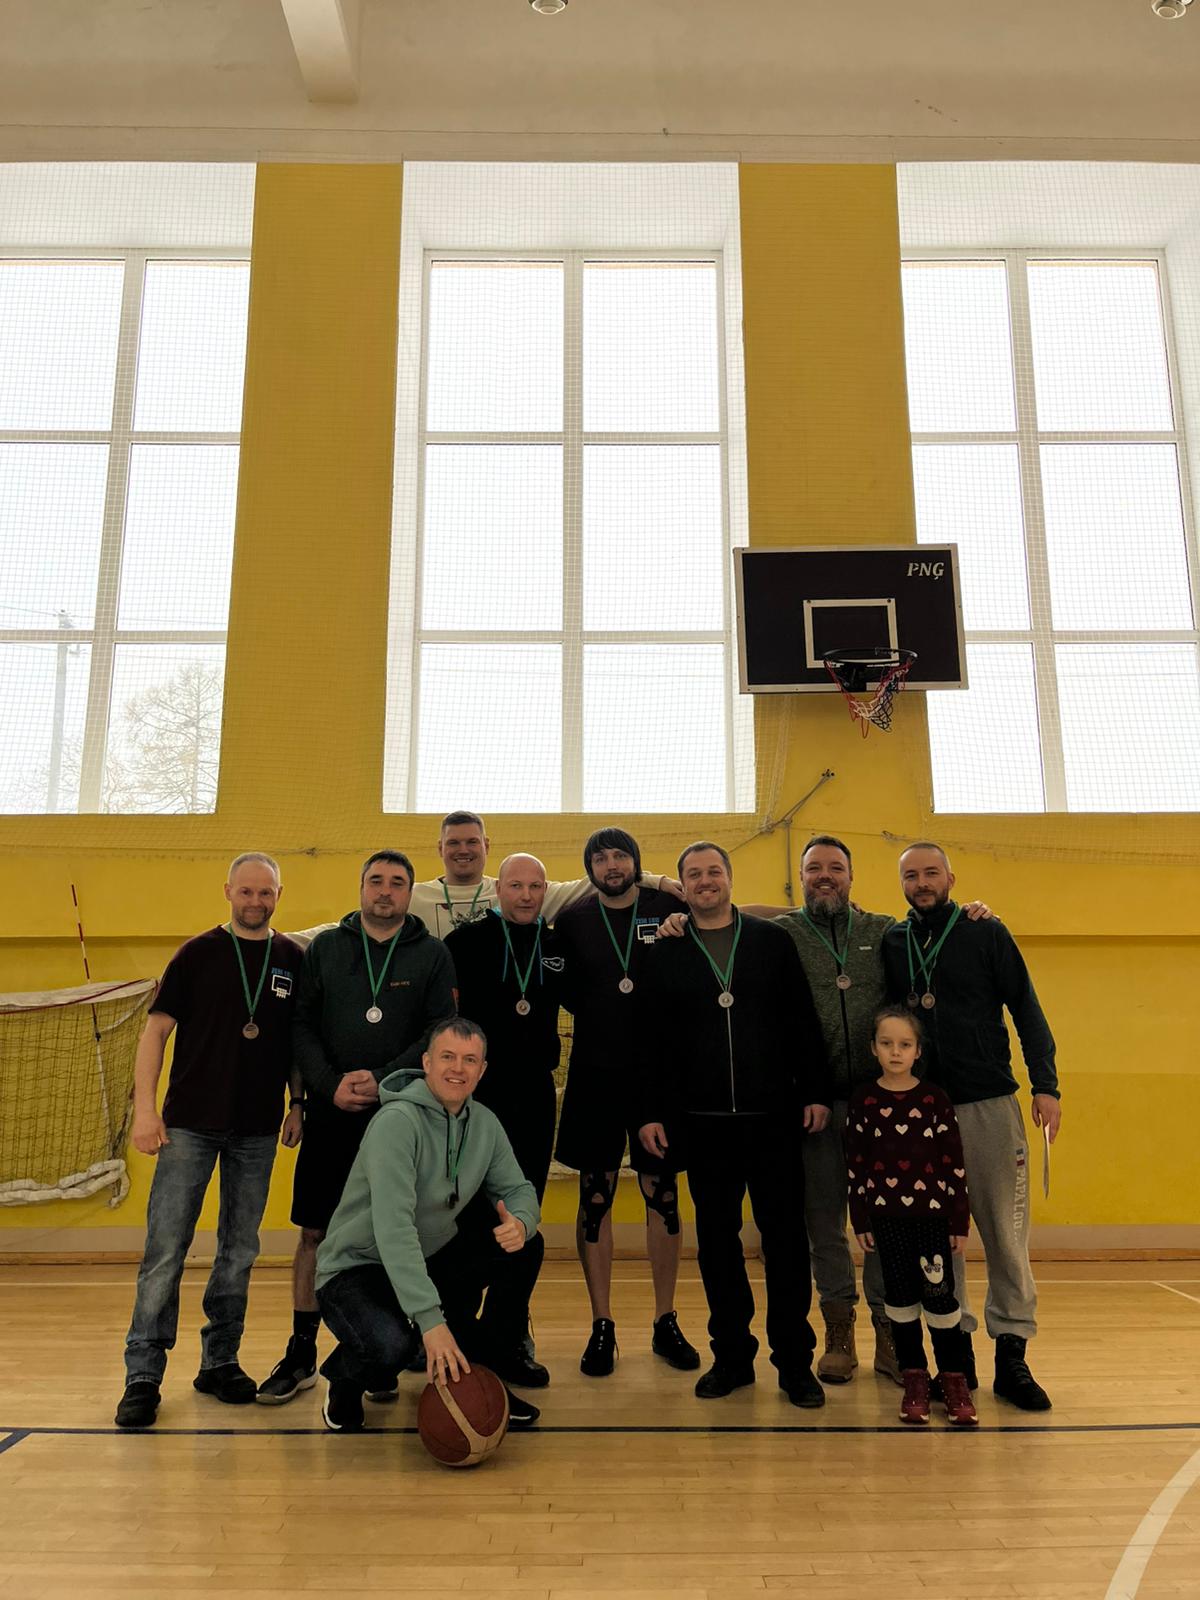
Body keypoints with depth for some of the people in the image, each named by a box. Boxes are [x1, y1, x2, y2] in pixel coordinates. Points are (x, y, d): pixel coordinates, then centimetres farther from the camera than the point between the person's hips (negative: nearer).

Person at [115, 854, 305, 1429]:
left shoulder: (294, 961, 5)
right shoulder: (197, 954, -1)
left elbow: (299, 1042, 10)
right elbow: (157, 1030, -1)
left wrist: (299, 1104, 2)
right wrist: (145, 1108, -8)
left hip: (257, 1131, 2)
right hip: (189, 1123, -2)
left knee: (239, 1253, 11)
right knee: (165, 1251, -1)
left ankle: (220, 1362, 24)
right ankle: (143, 1375, 10)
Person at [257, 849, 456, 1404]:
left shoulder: (431, 954, 3)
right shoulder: (324, 948, 8)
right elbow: (301, 1025, 3)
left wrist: (383, 1080, -15)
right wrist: (331, 1085, -11)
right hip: (330, 1115, 1)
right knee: (314, 1233, 6)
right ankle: (301, 1354, 21)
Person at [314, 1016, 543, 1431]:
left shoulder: (485, 1124, -1)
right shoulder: (397, 1120, -25)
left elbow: (517, 1189, 4)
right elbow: (393, 1228, -33)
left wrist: (521, 1222, -23)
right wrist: (430, 1320, -39)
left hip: (431, 1260, 7)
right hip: (357, 1268, -7)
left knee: (526, 1246, -9)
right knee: (391, 1344, -35)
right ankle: (345, 1384, 3)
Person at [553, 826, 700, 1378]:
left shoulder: (669, 910, 1)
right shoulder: (572, 921, 4)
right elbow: (566, 993, 9)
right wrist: (598, 1016, -5)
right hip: (594, 1075, 1)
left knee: (663, 1196, 7)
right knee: (595, 1197, 5)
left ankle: (666, 1323, 21)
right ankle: (601, 1327, 18)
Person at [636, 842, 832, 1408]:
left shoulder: (772, 941, 4)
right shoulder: (665, 955, 6)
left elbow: (802, 1022, 3)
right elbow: (651, 1041, 6)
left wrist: (815, 1092, -3)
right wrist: (651, 1112, 0)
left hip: (774, 1115, -1)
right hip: (703, 1122, 1)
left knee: (784, 1234, 4)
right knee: (717, 1238, 9)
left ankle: (795, 1361, 16)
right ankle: (732, 1355, 22)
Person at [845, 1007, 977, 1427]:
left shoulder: (934, 1099, -2)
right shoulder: (863, 1100, -1)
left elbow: (954, 1163, 0)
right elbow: (855, 1164, 1)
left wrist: (960, 1221, 0)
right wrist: (861, 1222, 0)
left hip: (932, 1213, -1)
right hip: (886, 1215, 1)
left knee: (940, 1295, -2)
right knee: (900, 1297, 7)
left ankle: (954, 1380, 13)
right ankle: (914, 1379, 19)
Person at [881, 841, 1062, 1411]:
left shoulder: (986, 934, 2)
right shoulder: (890, 943, 8)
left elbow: (1027, 1010, 1)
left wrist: (1045, 1085, -8)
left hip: (989, 1105, -2)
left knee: (1005, 1230, 1)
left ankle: (1012, 1356, 11)